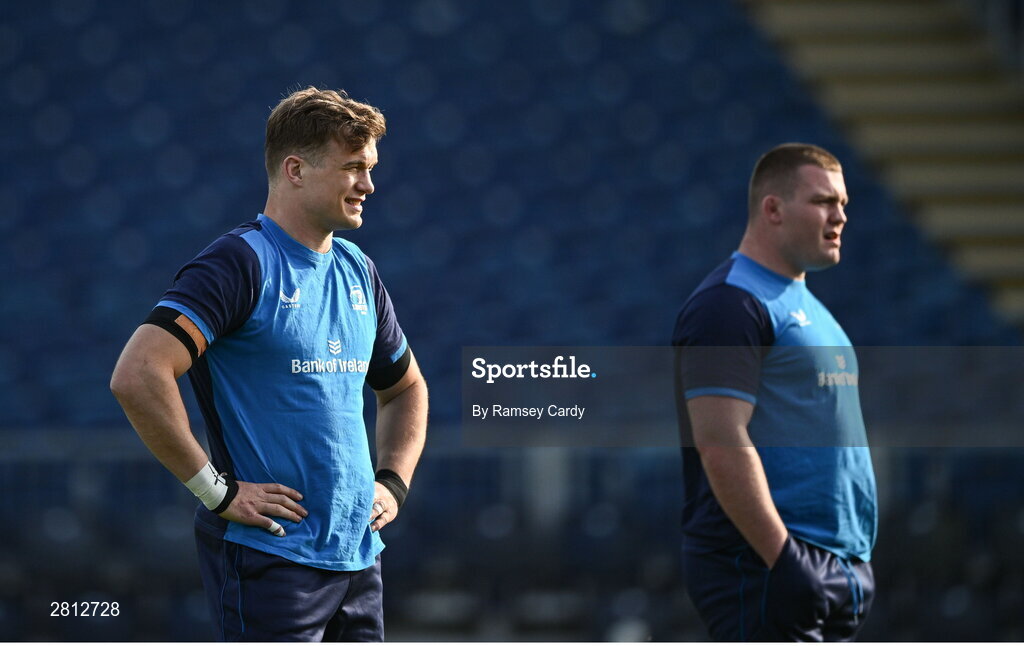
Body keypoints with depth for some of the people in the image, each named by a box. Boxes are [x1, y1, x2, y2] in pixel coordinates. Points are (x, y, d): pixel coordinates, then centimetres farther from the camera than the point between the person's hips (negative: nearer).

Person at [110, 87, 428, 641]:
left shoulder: (357, 271, 15)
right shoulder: (241, 263, -10)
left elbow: (405, 388, 31)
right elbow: (137, 376, -23)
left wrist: (393, 484, 14)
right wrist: (218, 490, -17)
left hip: (357, 553, 8)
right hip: (268, 554, -8)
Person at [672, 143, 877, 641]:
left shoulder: (805, 305, 20)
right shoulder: (730, 304, -11)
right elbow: (721, 445, -20)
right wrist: (782, 558, -24)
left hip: (836, 574, 10)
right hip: (761, 566, -10)